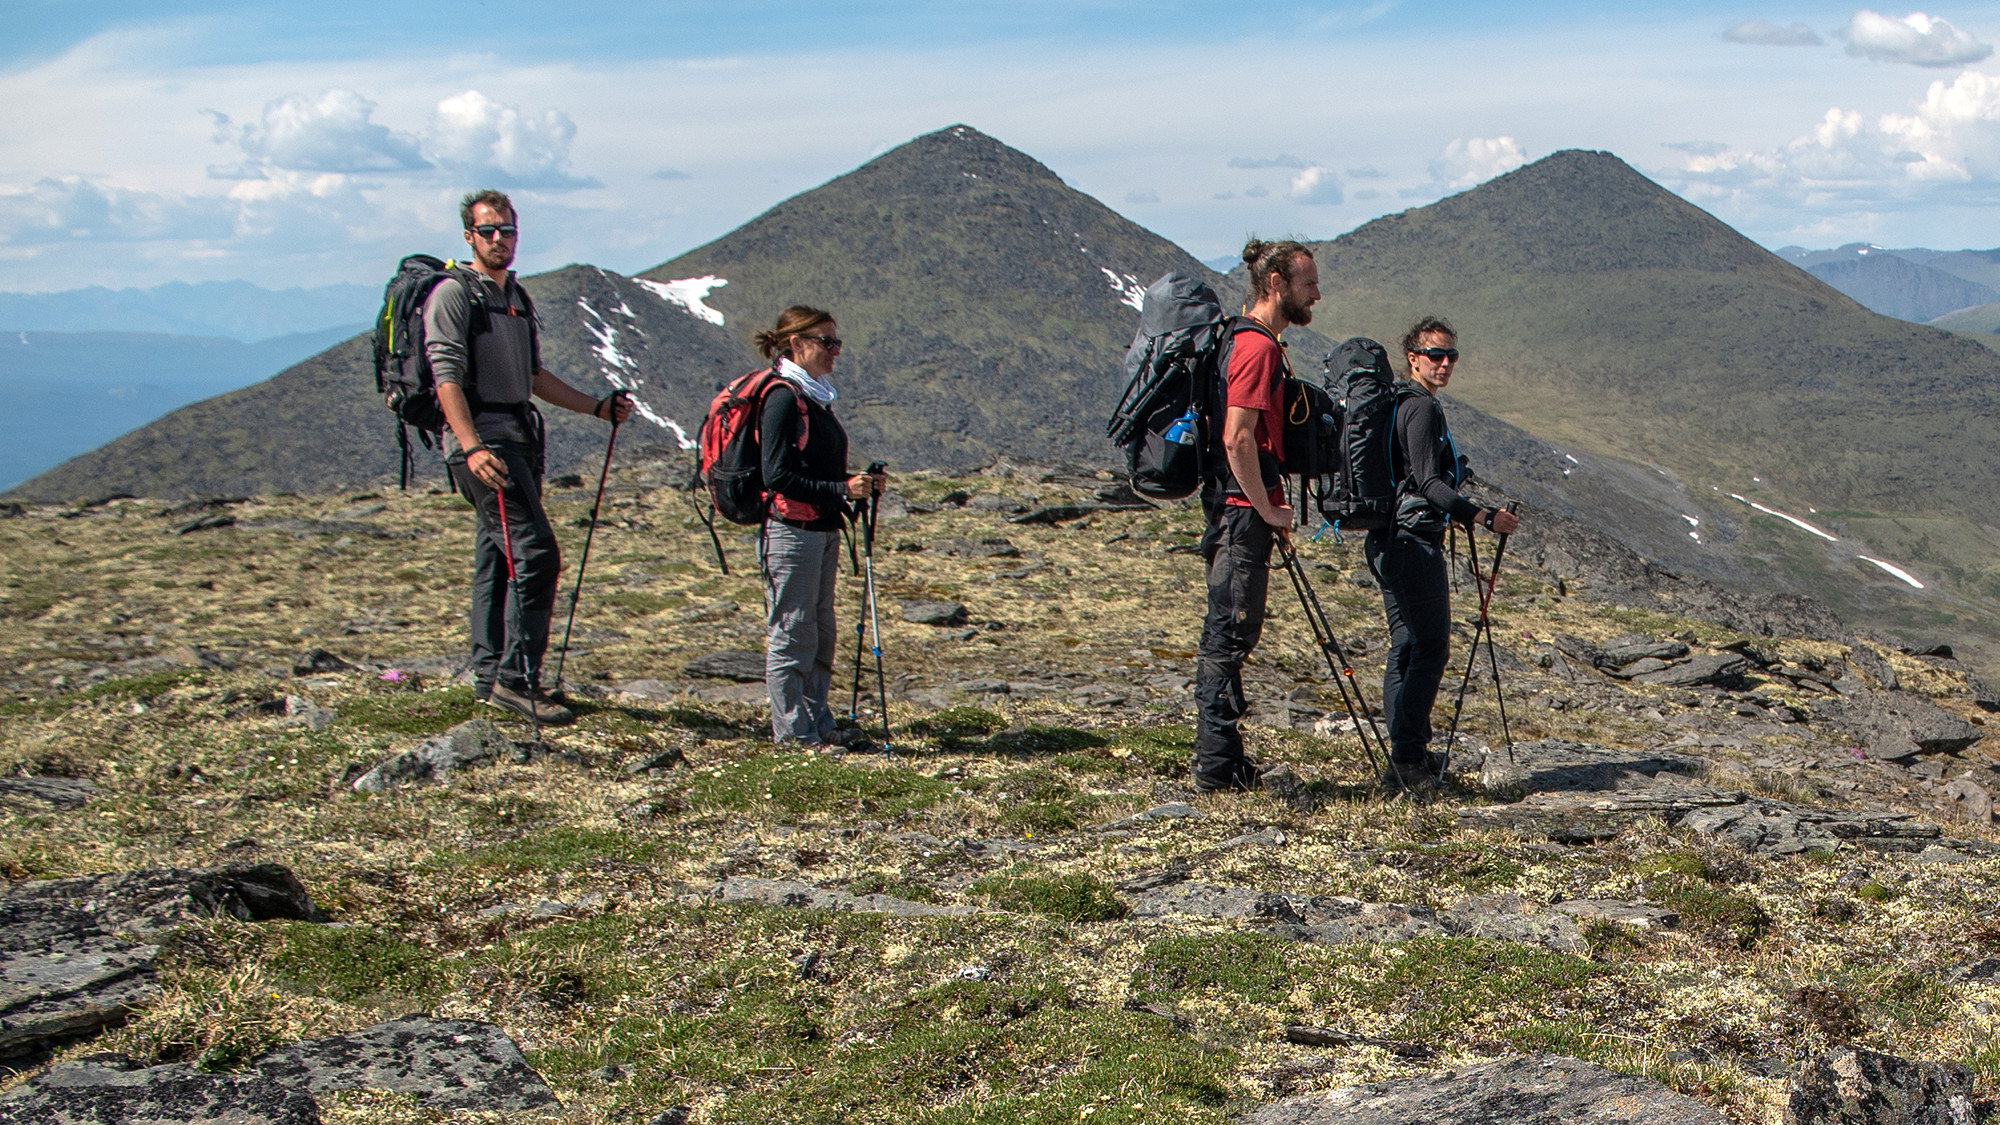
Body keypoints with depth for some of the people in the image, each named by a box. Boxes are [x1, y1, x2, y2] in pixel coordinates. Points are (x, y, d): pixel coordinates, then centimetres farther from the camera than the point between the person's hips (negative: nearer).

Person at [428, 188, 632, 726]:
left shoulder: (517, 297, 20)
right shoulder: (453, 293, -6)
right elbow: (447, 377, -15)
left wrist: (597, 407, 20)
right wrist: (472, 447, -26)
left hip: (519, 438, 9)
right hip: (481, 438, -9)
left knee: (498, 556, 11)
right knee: (536, 553, -15)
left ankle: (489, 676, 17)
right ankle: (517, 678, -13)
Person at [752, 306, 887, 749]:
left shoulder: (815, 397, 15)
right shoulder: (783, 398, -13)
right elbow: (777, 476, -19)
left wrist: (860, 483, 6)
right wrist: (842, 490, -21)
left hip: (823, 528, 9)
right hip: (791, 529, -9)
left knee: (820, 633, 13)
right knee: (792, 633, -2)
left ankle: (817, 723, 21)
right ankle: (791, 730, 4)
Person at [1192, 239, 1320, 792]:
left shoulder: (1251, 341, 17)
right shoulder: (1258, 346, -15)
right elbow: (1237, 439, -23)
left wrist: (1269, 507, 20)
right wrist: (1268, 509, -17)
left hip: (1239, 511, 10)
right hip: (1244, 512, -10)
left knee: (1228, 636, 13)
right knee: (1230, 634, -6)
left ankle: (1221, 761, 19)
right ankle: (1218, 766, -2)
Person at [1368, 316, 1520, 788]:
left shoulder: (1403, 404, 19)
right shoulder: (1421, 408, -12)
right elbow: (1427, 482, -22)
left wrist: (1462, 515, 31)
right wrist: (1482, 516, -25)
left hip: (1391, 543, 11)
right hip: (1414, 541, -11)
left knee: (1407, 648, 14)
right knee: (1429, 648, -8)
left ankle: (1408, 753, 20)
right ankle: (1408, 759, -9)